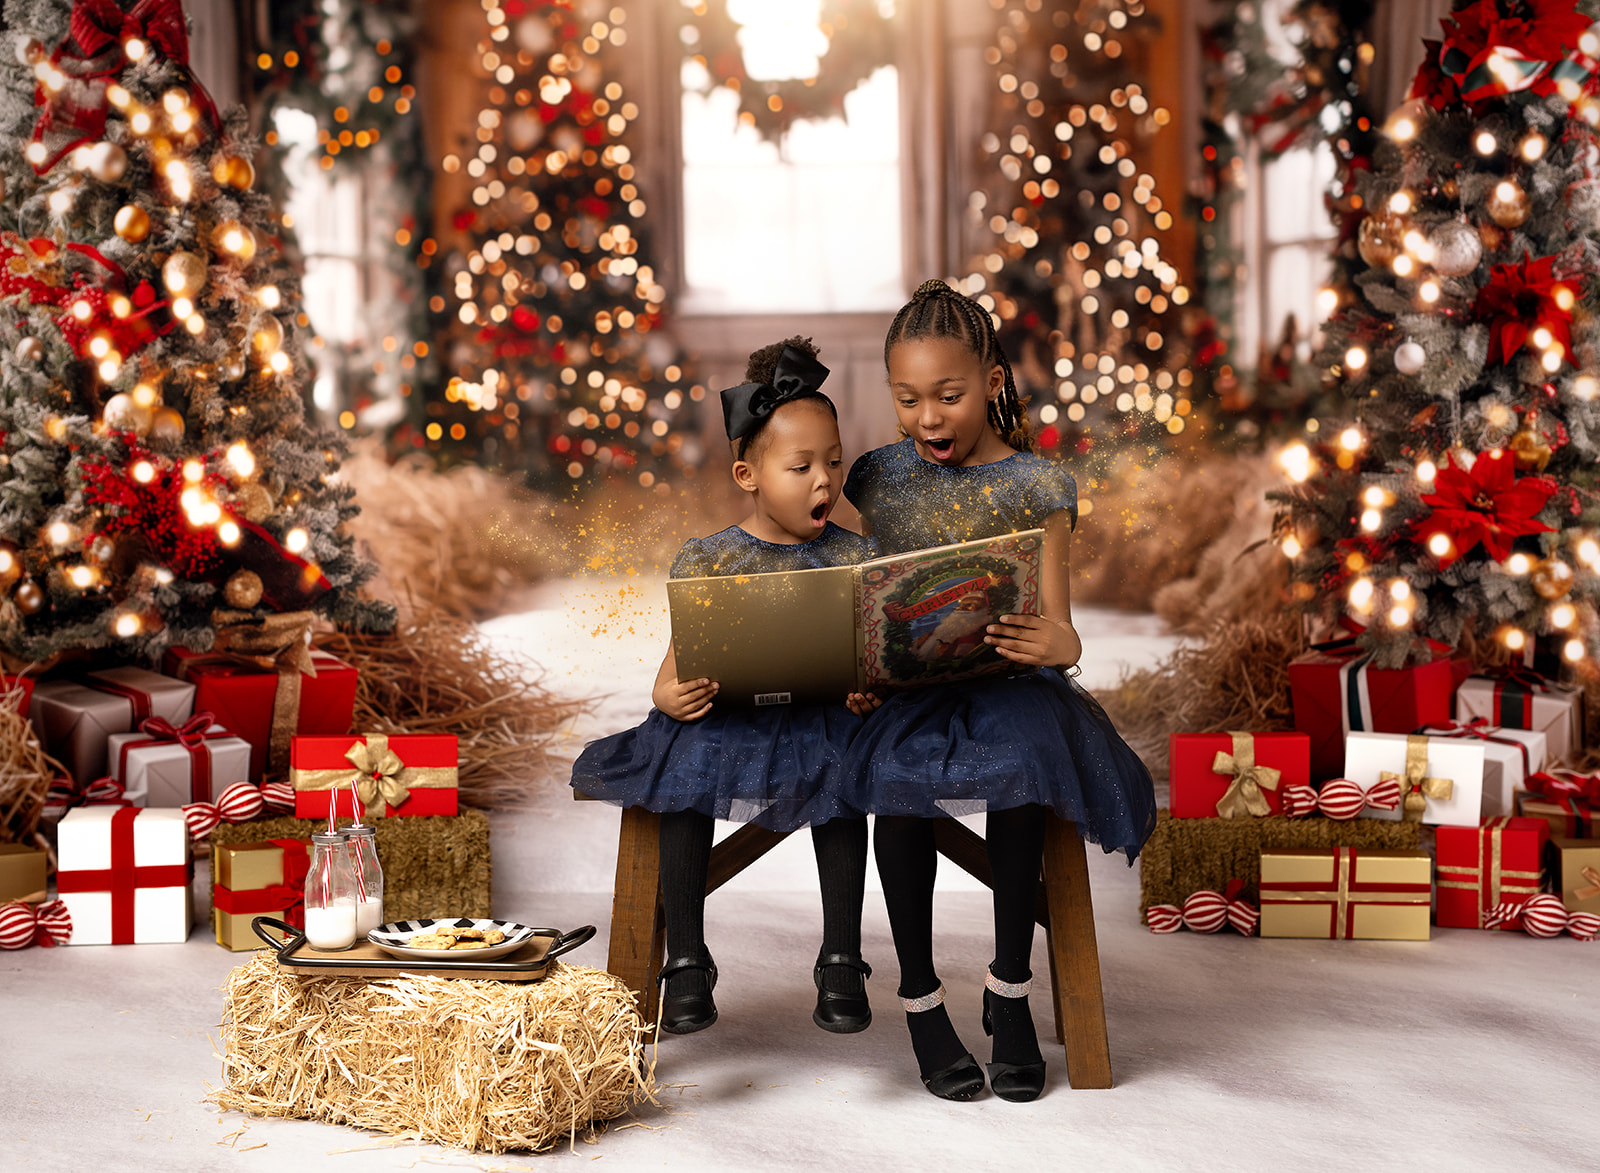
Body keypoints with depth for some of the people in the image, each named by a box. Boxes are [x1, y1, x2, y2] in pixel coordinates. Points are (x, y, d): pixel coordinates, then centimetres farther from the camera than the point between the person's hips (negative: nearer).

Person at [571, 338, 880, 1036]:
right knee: (685, 782, -28)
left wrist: (872, 691, -20)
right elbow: (674, 667, 3)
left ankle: (841, 961, -14)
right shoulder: (708, 560, 4)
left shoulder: (853, 558, 6)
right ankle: (686, 962, -14)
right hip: (722, 716, 0)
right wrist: (669, 695, -20)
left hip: (822, 716, 0)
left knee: (841, 779, -30)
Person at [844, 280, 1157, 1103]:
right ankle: (919, 998, -17)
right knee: (896, 765, -32)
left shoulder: (1034, 486, 3)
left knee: (1019, 759, -35)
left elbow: (1056, 627, -3)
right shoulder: (880, 478, 10)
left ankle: (1010, 988, -15)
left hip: (1005, 682, -1)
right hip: (905, 686, 1)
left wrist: (1057, 645, -28)